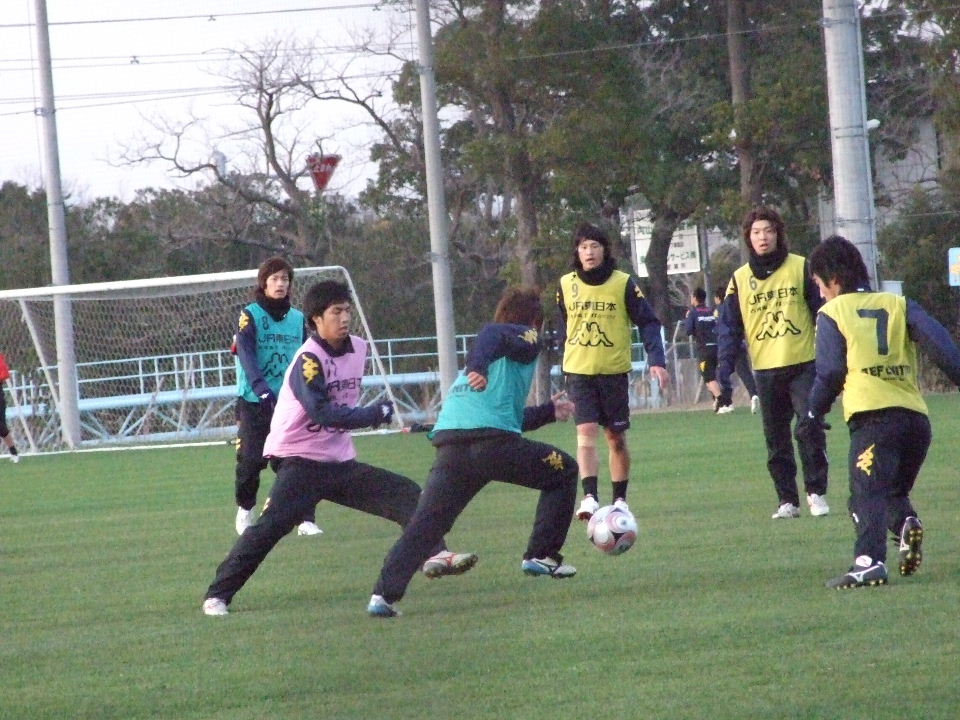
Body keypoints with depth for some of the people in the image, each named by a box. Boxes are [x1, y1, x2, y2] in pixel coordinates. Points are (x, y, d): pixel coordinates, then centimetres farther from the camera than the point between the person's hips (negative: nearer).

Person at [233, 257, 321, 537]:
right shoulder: (249, 315, -2)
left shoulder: (298, 318, 11)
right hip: (255, 401, -3)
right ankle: (245, 510, 26)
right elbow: (245, 353, -15)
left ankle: (306, 520, -10)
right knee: (251, 459, -1)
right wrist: (260, 385, -30)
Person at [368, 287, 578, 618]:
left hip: (449, 443, 6)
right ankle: (543, 556, 17)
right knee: (564, 472, 18)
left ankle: (384, 594, -15)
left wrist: (548, 412, 55)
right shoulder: (526, 340, 13)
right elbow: (493, 333, -11)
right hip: (493, 441, -6)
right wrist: (480, 365, -28)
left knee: (424, 525, 1)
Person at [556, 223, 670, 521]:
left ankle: (620, 499, 19)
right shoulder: (567, 284, 2)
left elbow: (648, 322, -4)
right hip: (578, 371, 0)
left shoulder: (624, 283, -5)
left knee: (616, 437, 8)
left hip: (614, 371, 0)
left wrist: (656, 360, -14)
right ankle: (590, 497, -23)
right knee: (586, 432, -15)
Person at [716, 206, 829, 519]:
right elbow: (729, 327, 7)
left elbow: (821, 312, 2)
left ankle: (817, 493, 1)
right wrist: (724, 369, -3)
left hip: (803, 364, -3)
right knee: (776, 438, 5)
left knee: (811, 429, -10)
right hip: (766, 370, 3)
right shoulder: (740, 279, 7)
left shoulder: (801, 268, 1)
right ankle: (787, 500, 11)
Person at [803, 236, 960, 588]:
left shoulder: (832, 313, 10)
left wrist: (814, 414, 14)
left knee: (867, 493, -12)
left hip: (872, 416, -5)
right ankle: (906, 523, -12)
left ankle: (869, 562, -33)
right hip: (916, 414, 5)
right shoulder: (899, 305, 20)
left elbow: (830, 372, 2)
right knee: (894, 490, 20)